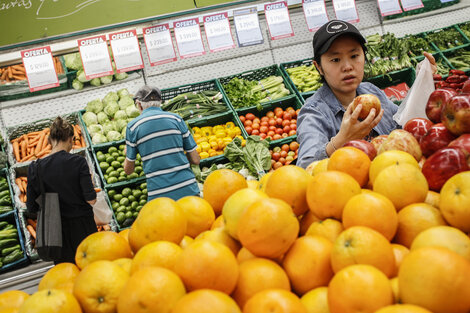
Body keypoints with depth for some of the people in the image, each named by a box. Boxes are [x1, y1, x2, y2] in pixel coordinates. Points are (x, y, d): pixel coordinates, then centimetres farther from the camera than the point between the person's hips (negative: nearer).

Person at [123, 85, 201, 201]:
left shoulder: (132, 126, 3)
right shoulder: (176, 118, 6)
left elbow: (128, 170, 11)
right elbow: (195, 160, 7)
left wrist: (127, 154, 33)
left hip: (159, 196, -1)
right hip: (189, 190, 2)